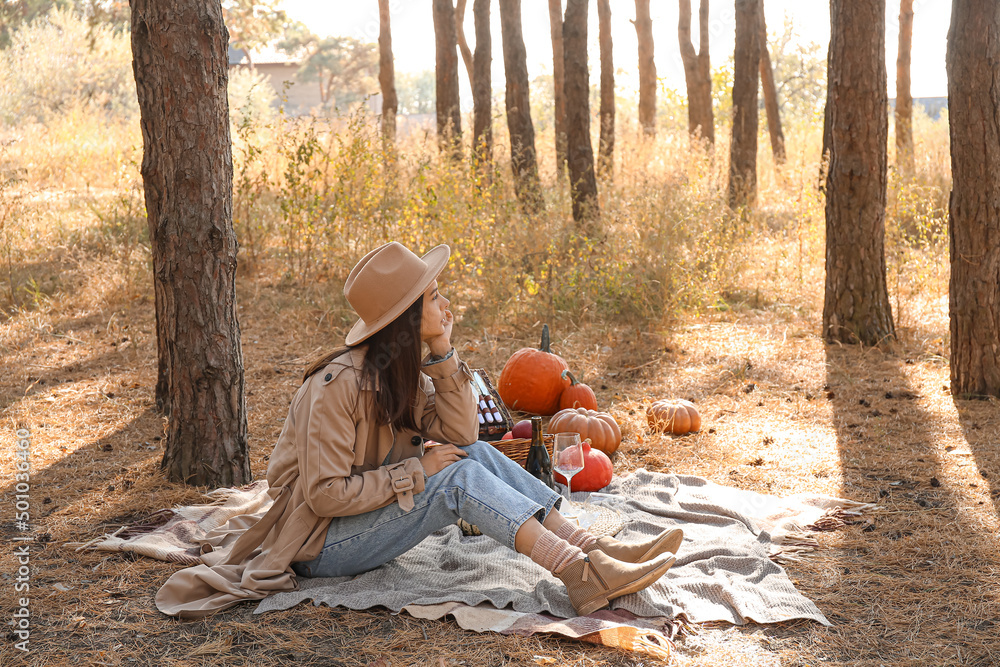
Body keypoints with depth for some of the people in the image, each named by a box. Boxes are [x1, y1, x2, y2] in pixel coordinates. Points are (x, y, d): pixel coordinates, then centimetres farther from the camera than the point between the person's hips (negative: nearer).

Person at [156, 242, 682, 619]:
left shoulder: (406, 371, 2)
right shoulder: (338, 385, -25)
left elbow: (460, 436, -5)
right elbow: (324, 494, -26)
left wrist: (443, 353, -13)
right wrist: (417, 471, -22)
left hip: (367, 514, 8)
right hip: (319, 545, -8)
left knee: (478, 455, -10)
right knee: (459, 479, -25)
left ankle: (595, 550, -15)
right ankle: (583, 577, -31)